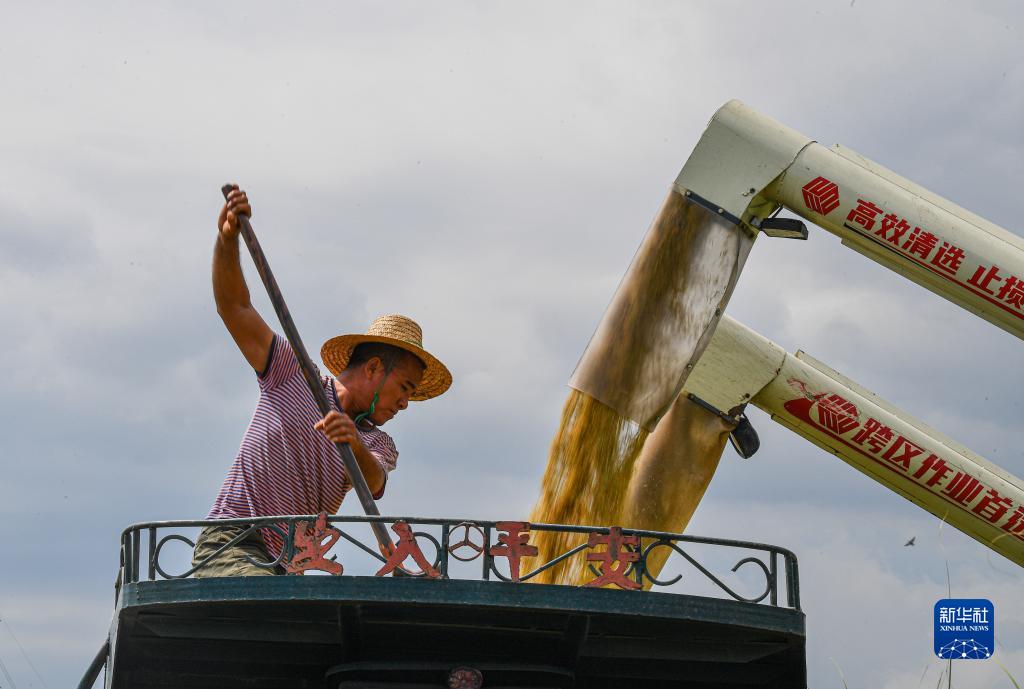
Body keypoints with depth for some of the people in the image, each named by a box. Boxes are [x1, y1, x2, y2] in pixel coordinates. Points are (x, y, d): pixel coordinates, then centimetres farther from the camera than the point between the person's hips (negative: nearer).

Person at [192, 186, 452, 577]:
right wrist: (227, 240, -5)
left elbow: (372, 485, -8)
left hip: (286, 571, 5)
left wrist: (356, 449, -31)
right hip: (230, 545, -5)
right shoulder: (293, 375, 12)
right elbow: (233, 307, 9)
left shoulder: (379, 446, 17)